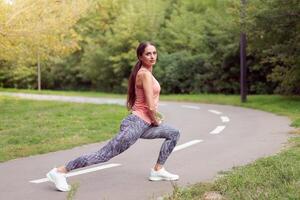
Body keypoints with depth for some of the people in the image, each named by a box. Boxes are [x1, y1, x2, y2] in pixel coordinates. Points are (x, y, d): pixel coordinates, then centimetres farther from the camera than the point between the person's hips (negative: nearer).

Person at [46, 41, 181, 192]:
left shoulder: (145, 72, 16)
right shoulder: (145, 74, -14)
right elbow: (150, 106, -17)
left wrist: (155, 119, 15)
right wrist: (156, 121, -1)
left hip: (142, 124, 10)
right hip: (136, 124, -10)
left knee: (173, 133, 21)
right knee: (104, 154, -13)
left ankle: (157, 170, 20)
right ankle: (59, 172, -10)